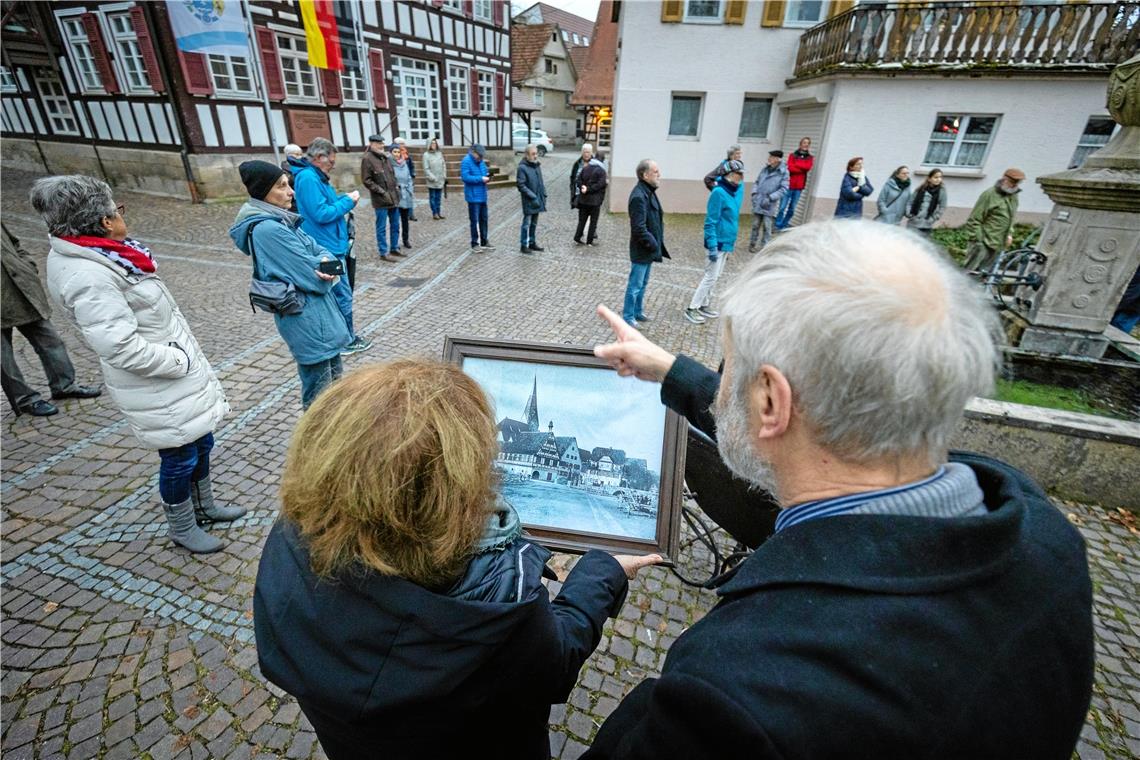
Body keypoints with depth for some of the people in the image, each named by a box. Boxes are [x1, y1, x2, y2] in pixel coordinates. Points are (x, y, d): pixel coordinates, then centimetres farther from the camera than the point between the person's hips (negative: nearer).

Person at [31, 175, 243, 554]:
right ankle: (182, 528, 31)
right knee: (180, 457, 8)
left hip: (177, 375, 9)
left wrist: (188, 358, 13)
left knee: (200, 443, 22)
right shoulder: (89, 277, -25)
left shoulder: (101, 256, 5)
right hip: (158, 390, -9)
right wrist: (182, 361, -17)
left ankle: (204, 506, 42)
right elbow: (122, 348, -28)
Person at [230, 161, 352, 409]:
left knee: (334, 380, 24)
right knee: (319, 397, 4)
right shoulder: (268, 229, -21)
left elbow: (317, 249, 8)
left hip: (319, 316, 10)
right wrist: (324, 272, -1)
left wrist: (325, 260, -15)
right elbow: (313, 277, -23)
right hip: (307, 322, -10)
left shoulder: (281, 220, 8)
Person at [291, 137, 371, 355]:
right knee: (342, 296, -1)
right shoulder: (308, 178, -17)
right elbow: (321, 214, -23)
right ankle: (348, 341, 10)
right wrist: (347, 201, -12)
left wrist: (344, 199, 2)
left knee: (335, 295, 17)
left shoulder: (315, 176, 13)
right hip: (328, 248, -10)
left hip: (331, 246, 10)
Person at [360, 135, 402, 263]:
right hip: (380, 200, -7)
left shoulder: (385, 156, 12)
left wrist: (396, 187, 11)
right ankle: (384, 253, 6)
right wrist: (382, 192, -15)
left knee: (395, 225, 14)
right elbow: (366, 180, -12)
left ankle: (394, 248, 27)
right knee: (382, 228, 0)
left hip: (393, 197, 7)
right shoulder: (367, 159, -10)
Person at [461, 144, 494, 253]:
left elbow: (485, 171, 23)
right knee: (474, 221, -3)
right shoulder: (466, 161, -12)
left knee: (483, 219, 14)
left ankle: (484, 242, 25)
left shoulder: (481, 161, 12)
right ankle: (474, 244, 5)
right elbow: (465, 177, -21)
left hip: (482, 196, 8)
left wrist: (487, 176, -1)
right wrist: (481, 179, -21)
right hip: (473, 196, -8)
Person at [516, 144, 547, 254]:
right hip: (528, 201, -7)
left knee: (534, 223, 15)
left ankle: (532, 243, 26)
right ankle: (523, 245, 6)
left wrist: (544, 195, 9)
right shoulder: (522, 167, -12)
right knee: (526, 223, -2)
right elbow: (521, 185, -16)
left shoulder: (537, 165, 11)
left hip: (538, 200, 7)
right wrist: (533, 197, -20)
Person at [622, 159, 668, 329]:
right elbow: (639, 229, -26)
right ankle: (628, 317, 16)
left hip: (649, 249, 10)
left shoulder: (649, 192, 9)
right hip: (641, 251, -10)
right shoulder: (639, 196, -23)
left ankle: (638, 312, 36)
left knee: (643, 284, 21)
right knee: (635, 285, 3)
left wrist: (658, 244, 9)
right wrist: (654, 245, -18)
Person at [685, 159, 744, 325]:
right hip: (718, 242, -8)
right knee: (710, 277, -4)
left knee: (714, 276, 15)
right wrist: (712, 247, -22)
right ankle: (692, 309, 5)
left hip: (727, 242, 8)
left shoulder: (736, 190, 6)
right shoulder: (719, 192, -18)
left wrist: (732, 241, 13)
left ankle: (704, 306, 26)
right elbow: (710, 222, -19)